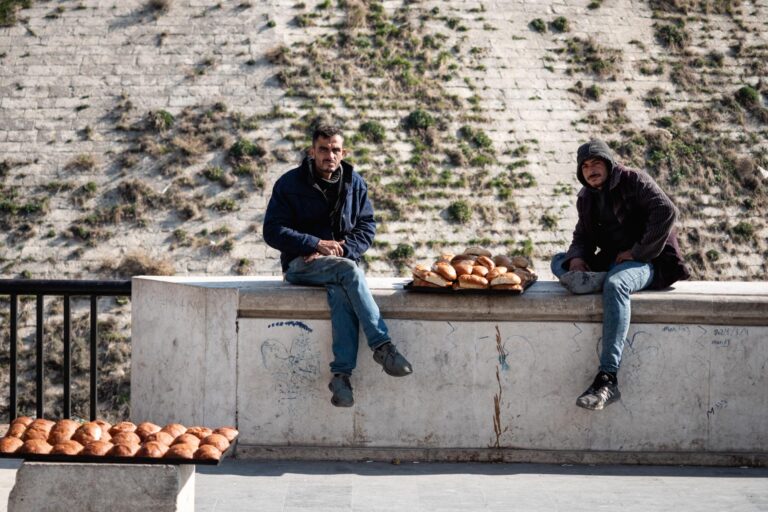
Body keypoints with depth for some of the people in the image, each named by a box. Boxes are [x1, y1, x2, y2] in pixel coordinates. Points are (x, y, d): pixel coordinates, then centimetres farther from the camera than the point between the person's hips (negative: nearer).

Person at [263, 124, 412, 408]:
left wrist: (344, 248, -13)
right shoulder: (290, 183, -1)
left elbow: (367, 225, 8)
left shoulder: (354, 183, 10)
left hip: (341, 262, 3)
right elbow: (273, 231, -6)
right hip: (301, 264, -2)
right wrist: (317, 244, -17)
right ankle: (382, 346, -37)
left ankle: (342, 374, -39)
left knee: (341, 292, -35)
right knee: (349, 270, -34)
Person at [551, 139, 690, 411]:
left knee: (615, 283, -40)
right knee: (558, 261, 0)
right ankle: (592, 280, -35)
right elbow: (583, 235, 16)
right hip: (610, 261, 9)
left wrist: (638, 252, -18)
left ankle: (607, 378, -49)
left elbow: (666, 211, -19)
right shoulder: (586, 198, 16)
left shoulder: (633, 180, -6)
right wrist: (577, 257, -9)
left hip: (645, 260, -8)